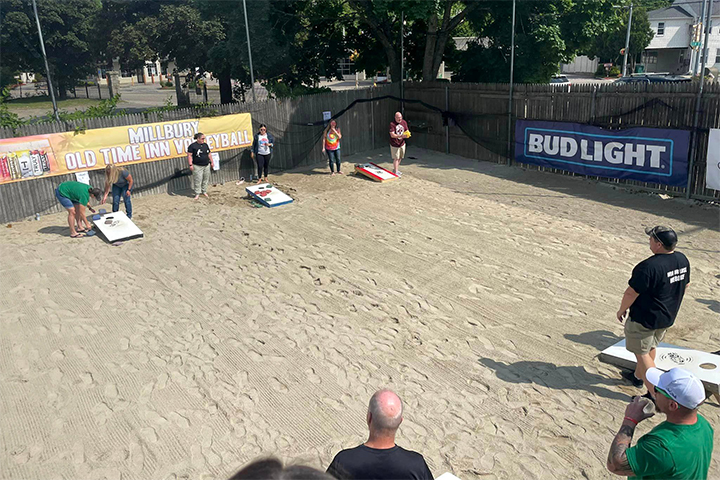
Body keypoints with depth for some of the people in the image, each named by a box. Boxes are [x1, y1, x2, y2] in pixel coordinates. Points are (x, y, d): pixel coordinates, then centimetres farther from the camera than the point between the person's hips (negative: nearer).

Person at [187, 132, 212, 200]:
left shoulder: (205, 145, 11)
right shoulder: (192, 146, -7)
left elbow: (209, 154, 21)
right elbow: (189, 155, -9)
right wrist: (191, 164, -16)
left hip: (206, 165, 6)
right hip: (197, 166, -6)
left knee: (205, 179, 8)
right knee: (198, 180, -5)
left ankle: (204, 192, 22)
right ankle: (197, 194, 2)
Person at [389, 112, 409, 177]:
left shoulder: (404, 122, 1)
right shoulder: (392, 124, -18)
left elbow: (407, 131, 7)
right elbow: (392, 135, -25)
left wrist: (407, 134, -19)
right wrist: (401, 136, -37)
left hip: (402, 144, 6)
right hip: (395, 144, -6)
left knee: (400, 158, 17)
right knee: (396, 158, -1)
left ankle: (395, 169, 35)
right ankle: (395, 172, 8)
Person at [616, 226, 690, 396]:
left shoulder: (649, 267, -31)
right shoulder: (683, 260, -5)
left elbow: (631, 293, -24)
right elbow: (685, 285, 11)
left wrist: (622, 310, -7)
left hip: (644, 319, -8)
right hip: (668, 317, 9)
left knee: (642, 353, 6)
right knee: (651, 347, 26)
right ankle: (638, 376, 45)